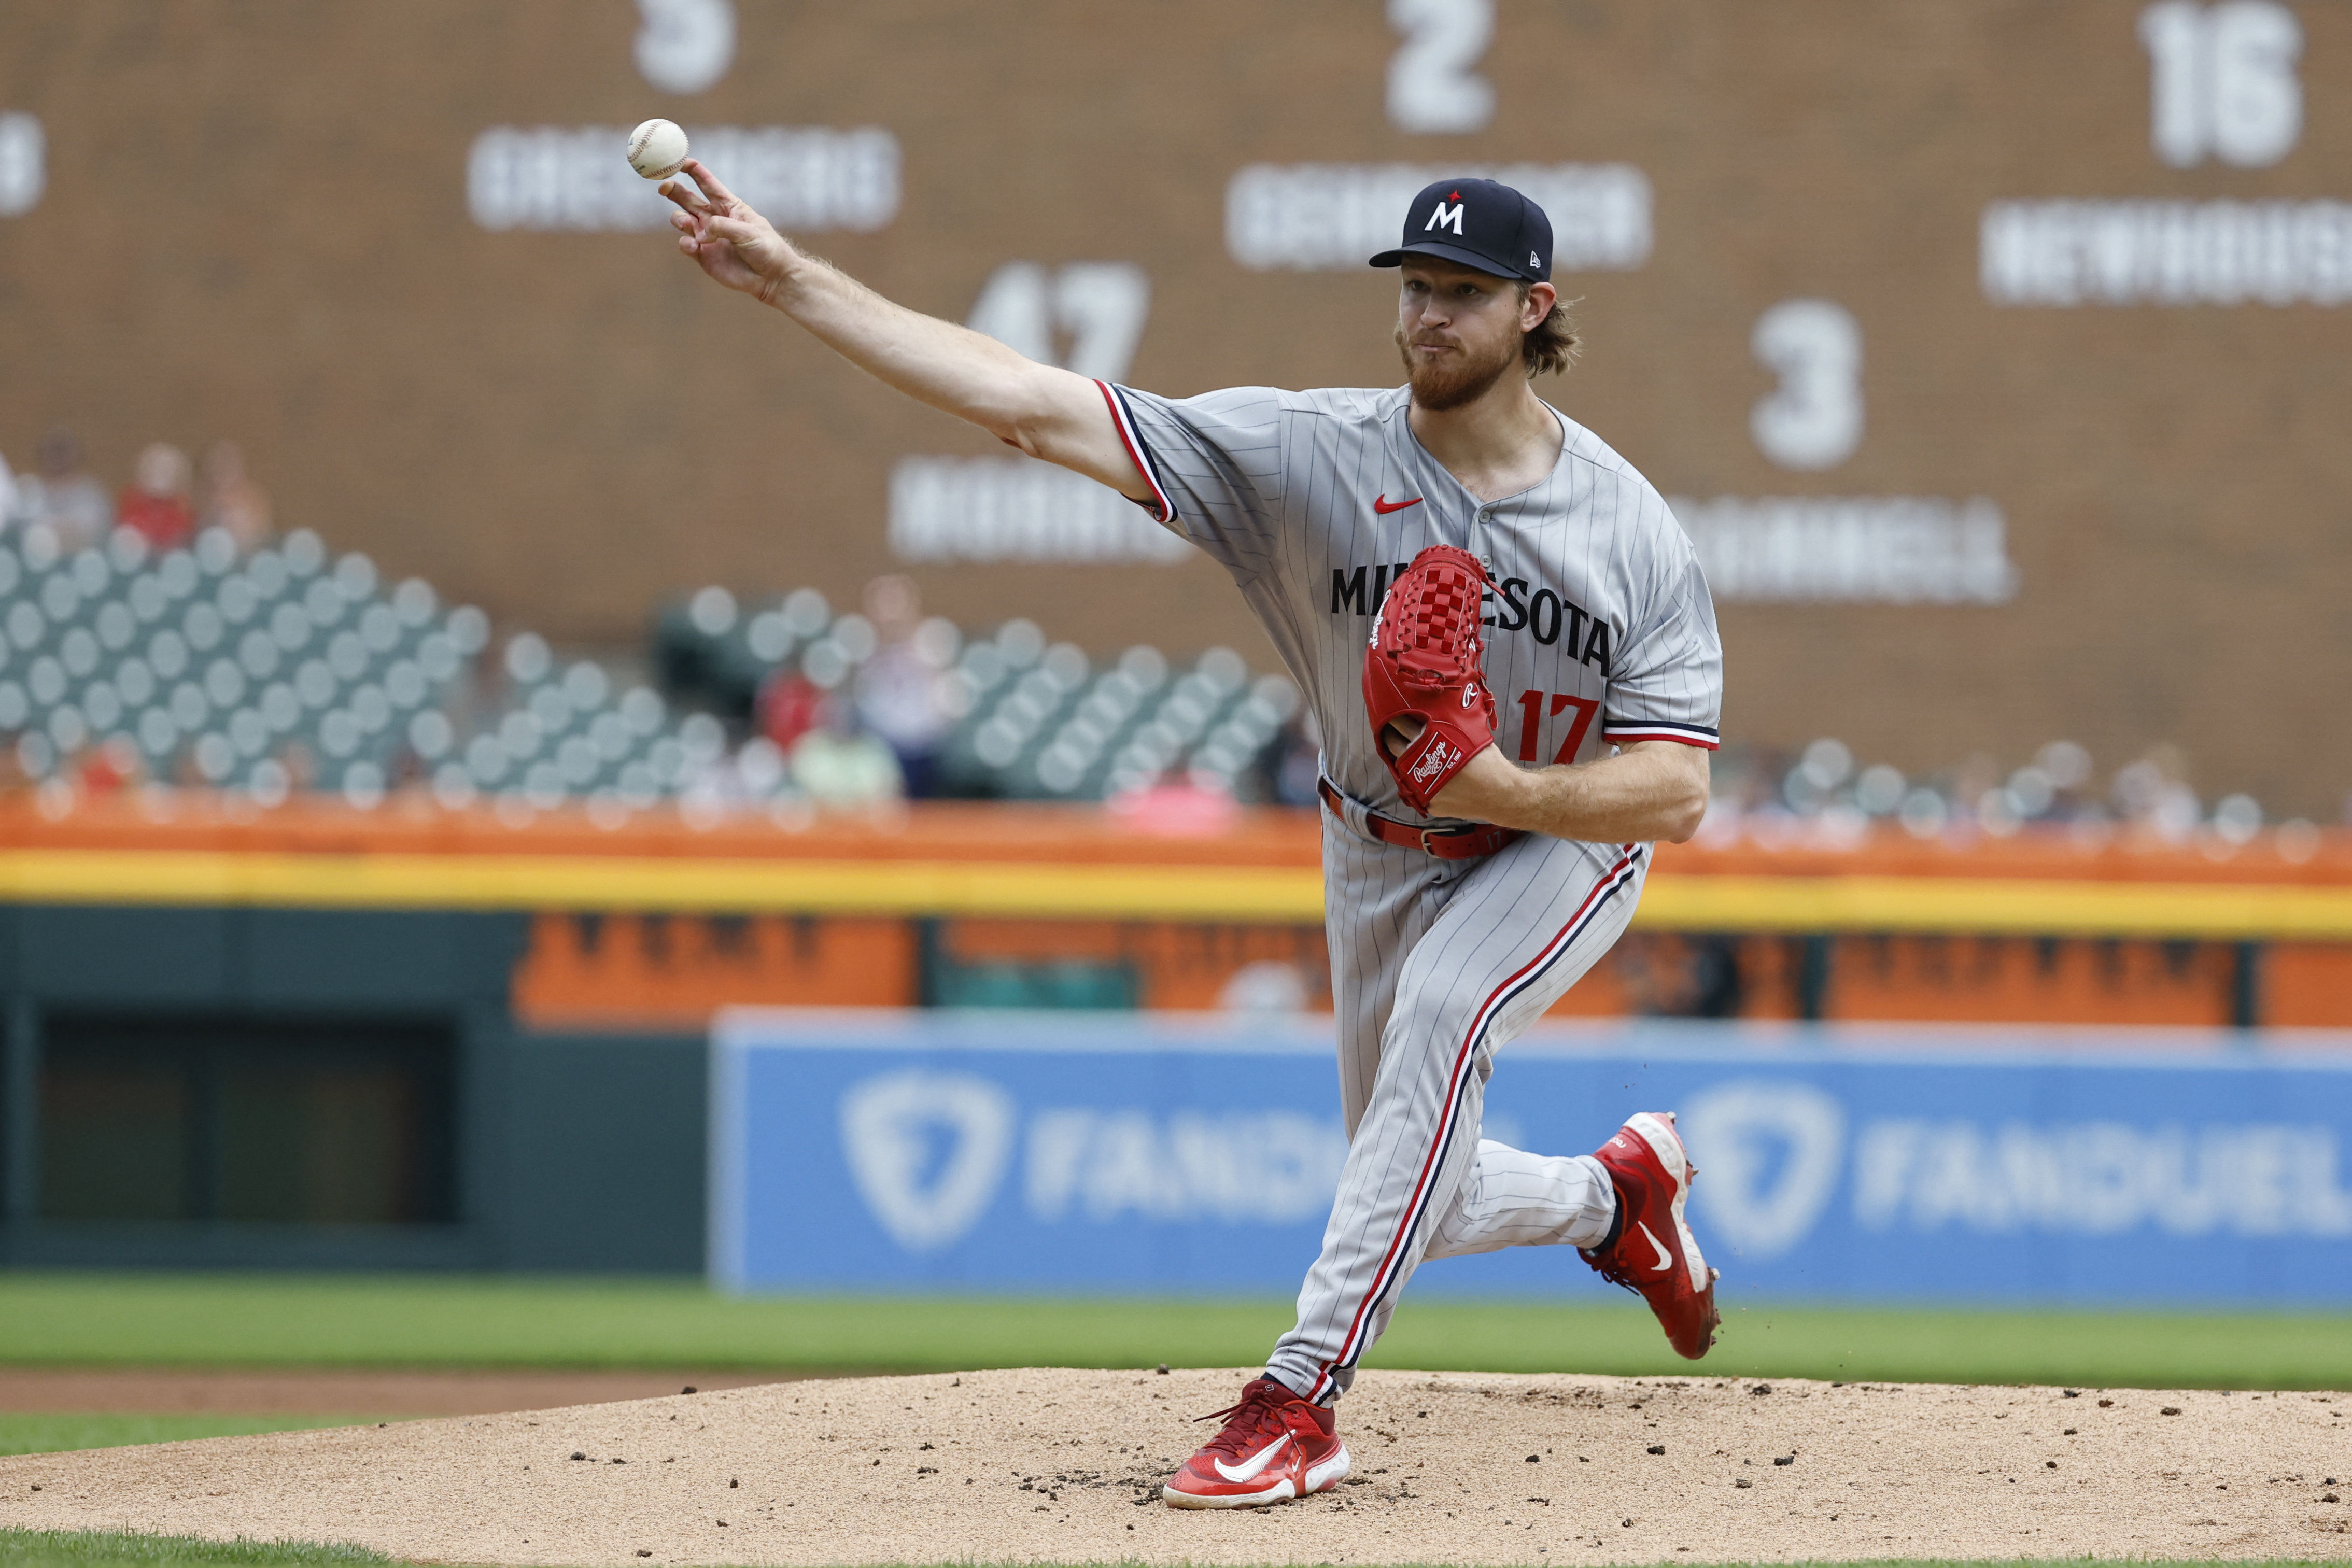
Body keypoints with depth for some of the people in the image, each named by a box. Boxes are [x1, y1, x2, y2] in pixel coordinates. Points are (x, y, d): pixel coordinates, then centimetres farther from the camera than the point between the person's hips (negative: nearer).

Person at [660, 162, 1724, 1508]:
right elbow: (1040, 407, -26)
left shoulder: (1634, 533, -21)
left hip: (1567, 843, -4)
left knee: (1440, 1009, -35)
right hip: (1380, 857, 4)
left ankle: (1303, 1396, -35)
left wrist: (1508, 790, -41)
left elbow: (1676, 792, -23)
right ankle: (1615, 1195, 45)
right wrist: (789, 279, -34)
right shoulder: (1312, 454, -20)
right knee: (1419, 1203, 10)